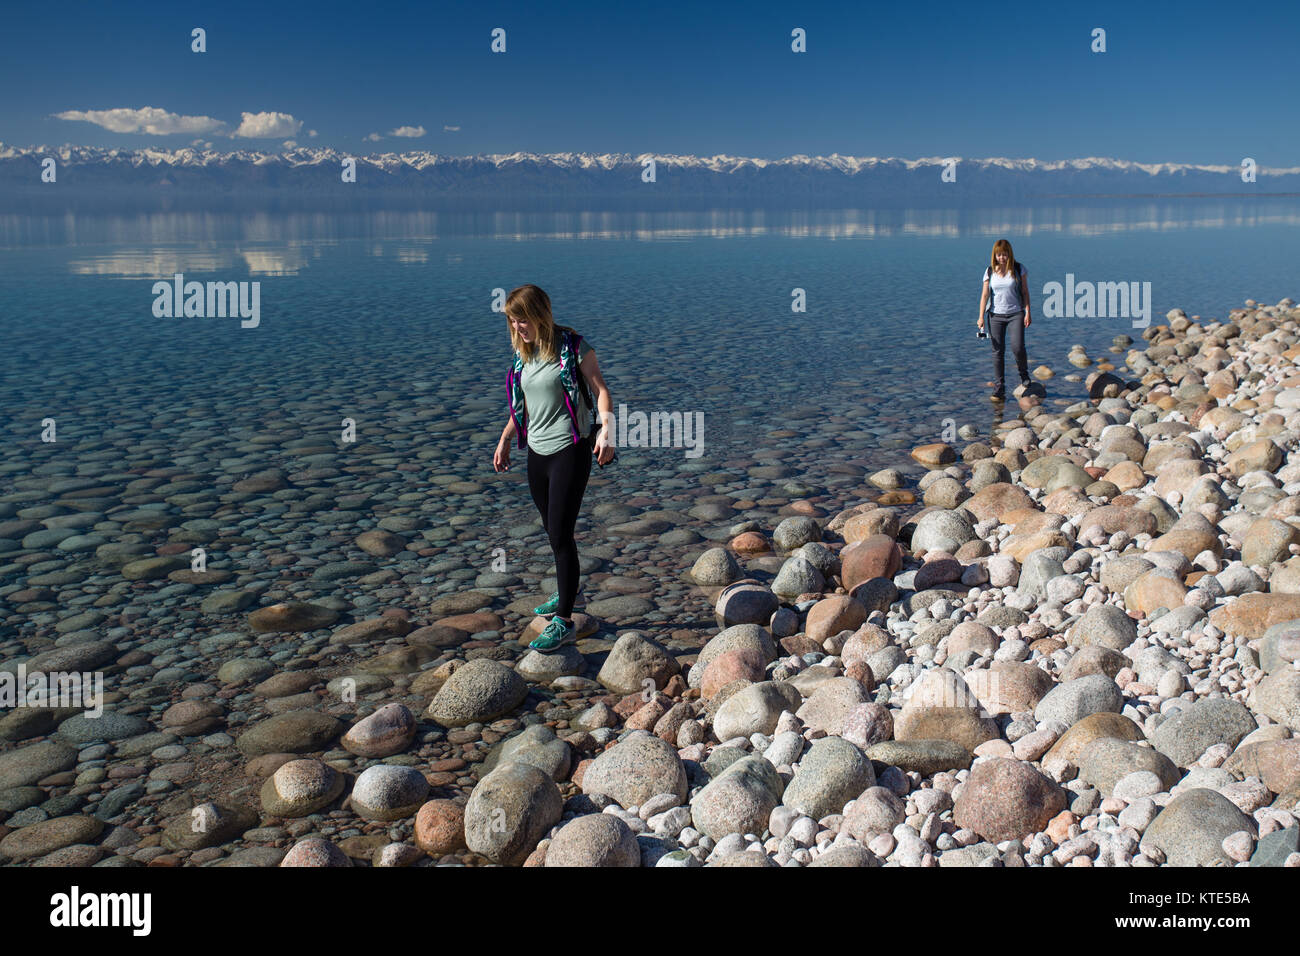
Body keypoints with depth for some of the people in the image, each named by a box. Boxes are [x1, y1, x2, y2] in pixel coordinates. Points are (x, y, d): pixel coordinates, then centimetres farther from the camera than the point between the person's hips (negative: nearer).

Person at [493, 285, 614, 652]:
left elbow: (600, 390, -12)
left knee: (561, 534, -8)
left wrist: (606, 430, -26)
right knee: (553, 532, 16)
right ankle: (564, 594, 34)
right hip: (537, 451, 7)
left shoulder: (572, 346, -11)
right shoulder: (523, 353, 9)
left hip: (570, 450, -7)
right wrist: (504, 440, 22)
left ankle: (564, 621, -3)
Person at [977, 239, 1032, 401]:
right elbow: (985, 294, 2)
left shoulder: (1019, 269, 1)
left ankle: (1024, 375, 13)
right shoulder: (990, 271, 4)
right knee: (998, 351, 0)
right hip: (996, 315, 2)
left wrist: (1027, 313, -4)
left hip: (1016, 314, -1)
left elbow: (1025, 292, 3)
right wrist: (981, 317, -6)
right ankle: (999, 389, 4)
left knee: (1018, 347, -16)